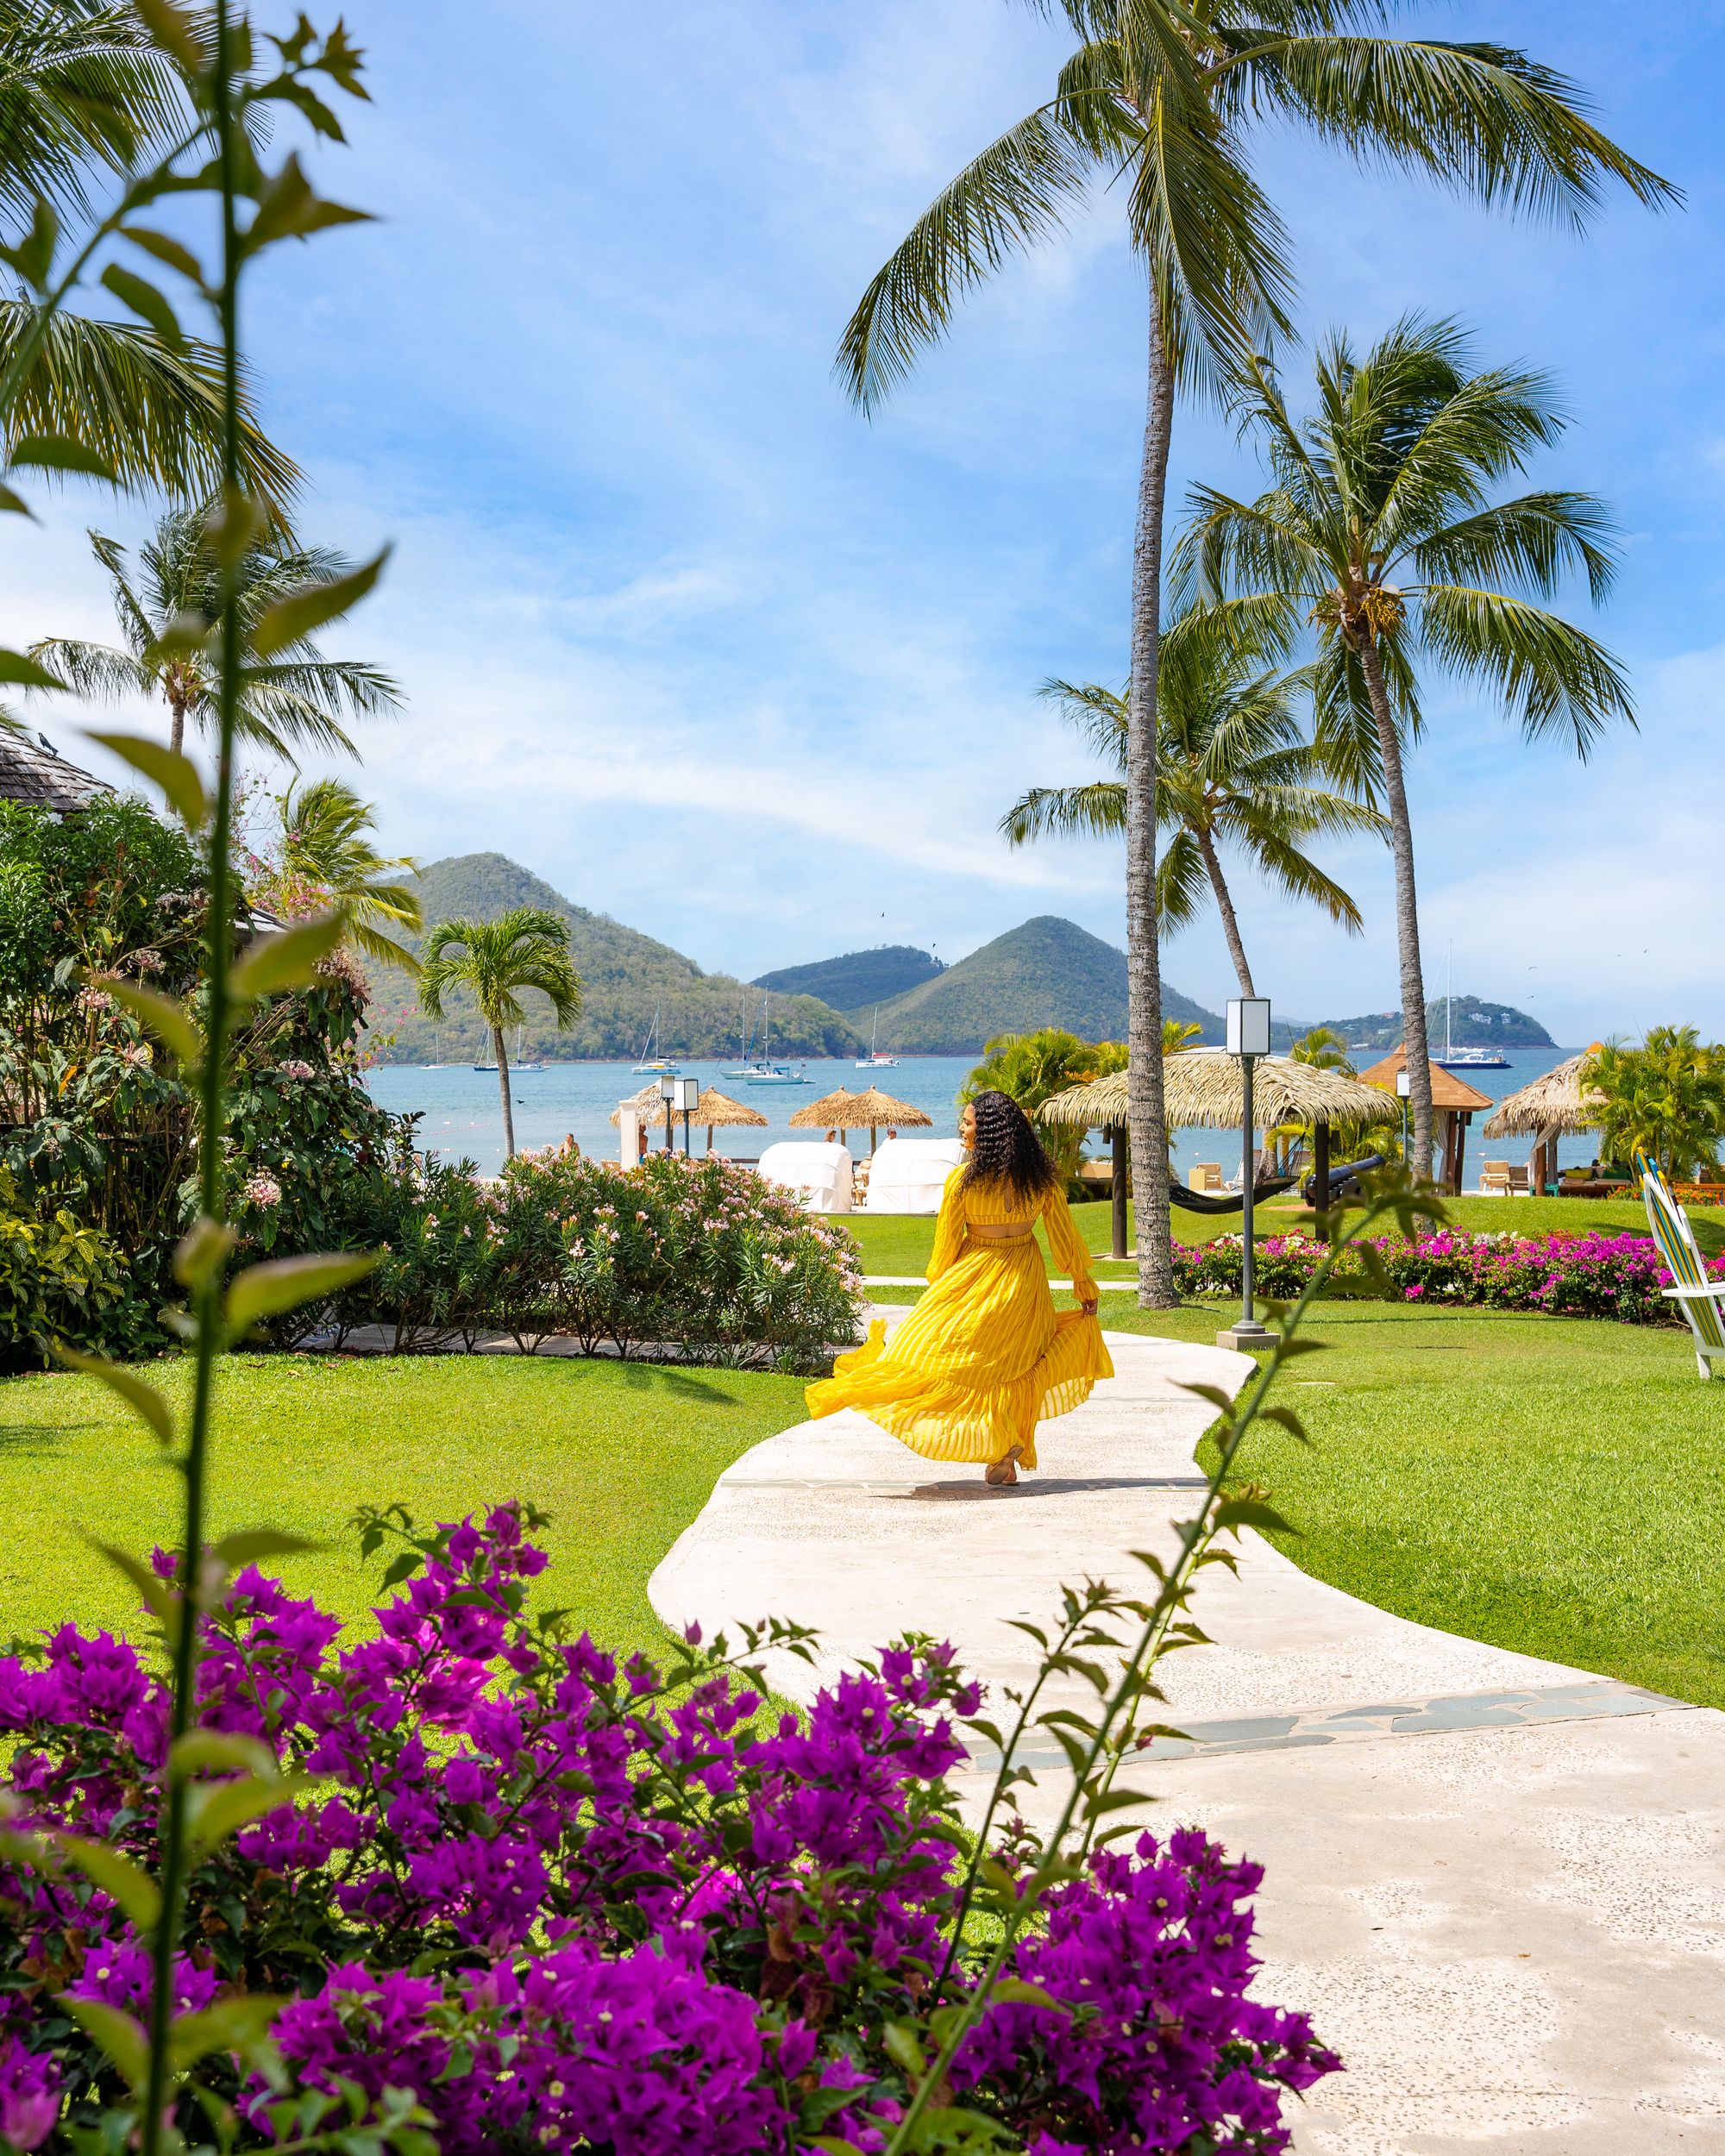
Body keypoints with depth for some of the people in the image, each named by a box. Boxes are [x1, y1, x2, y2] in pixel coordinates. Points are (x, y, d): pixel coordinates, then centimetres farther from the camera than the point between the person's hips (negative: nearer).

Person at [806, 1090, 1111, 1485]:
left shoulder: (962, 1180, -16)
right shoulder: (1042, 1177, -7)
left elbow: (946, 1243, -7)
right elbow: (1064, 1235, 0)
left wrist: (938, 1287, 9)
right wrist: (1085, 1285, 11)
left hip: (975, 1279, -4)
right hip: (1024, 1283, 4)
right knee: (1012, 1368, 14)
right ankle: (1007, 1457, 16)